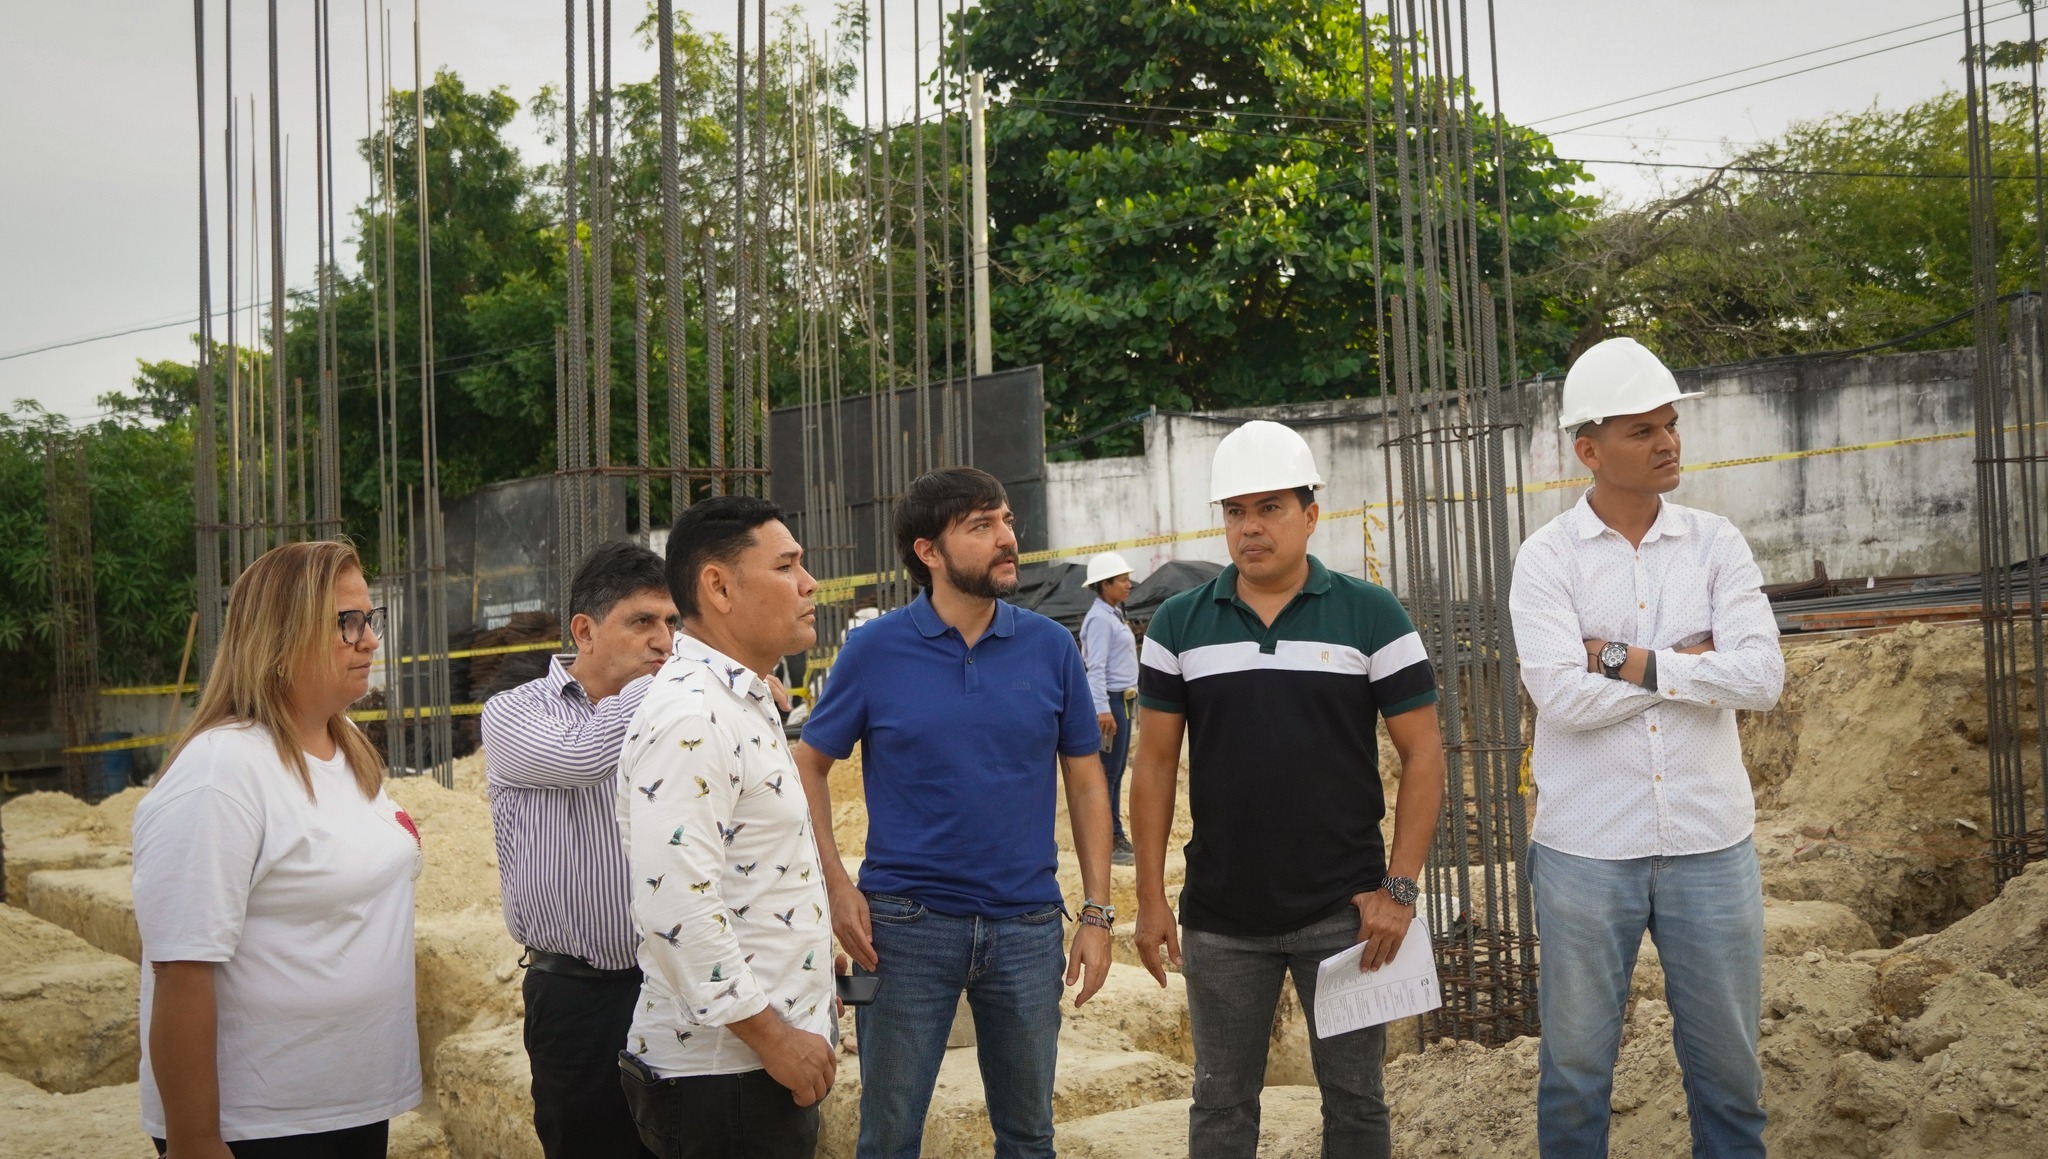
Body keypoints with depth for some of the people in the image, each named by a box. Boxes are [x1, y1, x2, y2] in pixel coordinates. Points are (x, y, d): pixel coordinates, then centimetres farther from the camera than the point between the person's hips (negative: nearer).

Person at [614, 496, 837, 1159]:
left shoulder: (742, 701, 13)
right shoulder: (688, 718, -20)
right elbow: (675, 908, -28)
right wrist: (773, 1037, -21)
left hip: (778, 1056, 10)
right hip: (722, 1073, -10)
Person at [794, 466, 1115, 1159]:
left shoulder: (1050, 647, 0)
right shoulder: (874, 651, -6)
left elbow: (1086, 782, 5)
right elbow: (809, 766, 3)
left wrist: (1097, 912, 0)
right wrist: (836, 884, -9)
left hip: (1027, 924, 2)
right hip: (906, 925, -2)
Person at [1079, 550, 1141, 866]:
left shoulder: (1113, 615, 16)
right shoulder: (1099, 619, -14)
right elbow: (1096, 668, -21)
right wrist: (1102, 709, -28)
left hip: (1122, 701, 10)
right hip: (1110, 701, -10)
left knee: (1116, 772, 14)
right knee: (1107, 773, -7)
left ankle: (1116, 836, 20)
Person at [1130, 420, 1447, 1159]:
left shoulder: (1371, 615, -4)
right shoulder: (1178, 625, 2)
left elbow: (1422, 753, -3)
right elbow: (1155, 765, 4)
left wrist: (1399, 886, -10)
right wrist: (1150, 898, -1)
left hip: (1344, 912, -1)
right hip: (1219, 918, 2)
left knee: (1354, 1099, 9)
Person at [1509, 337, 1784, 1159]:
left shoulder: (1717, 545, 2)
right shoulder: (1547, 558, -4)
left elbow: (1762, 679, -11)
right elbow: (1563, 696, -17)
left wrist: (1630, 663, -13)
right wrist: (1690, 660, -9)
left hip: (1710, 845, 2)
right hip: (1587, 849, -2)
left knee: (1728, 1068, 11)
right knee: (1576, 1069, 10)